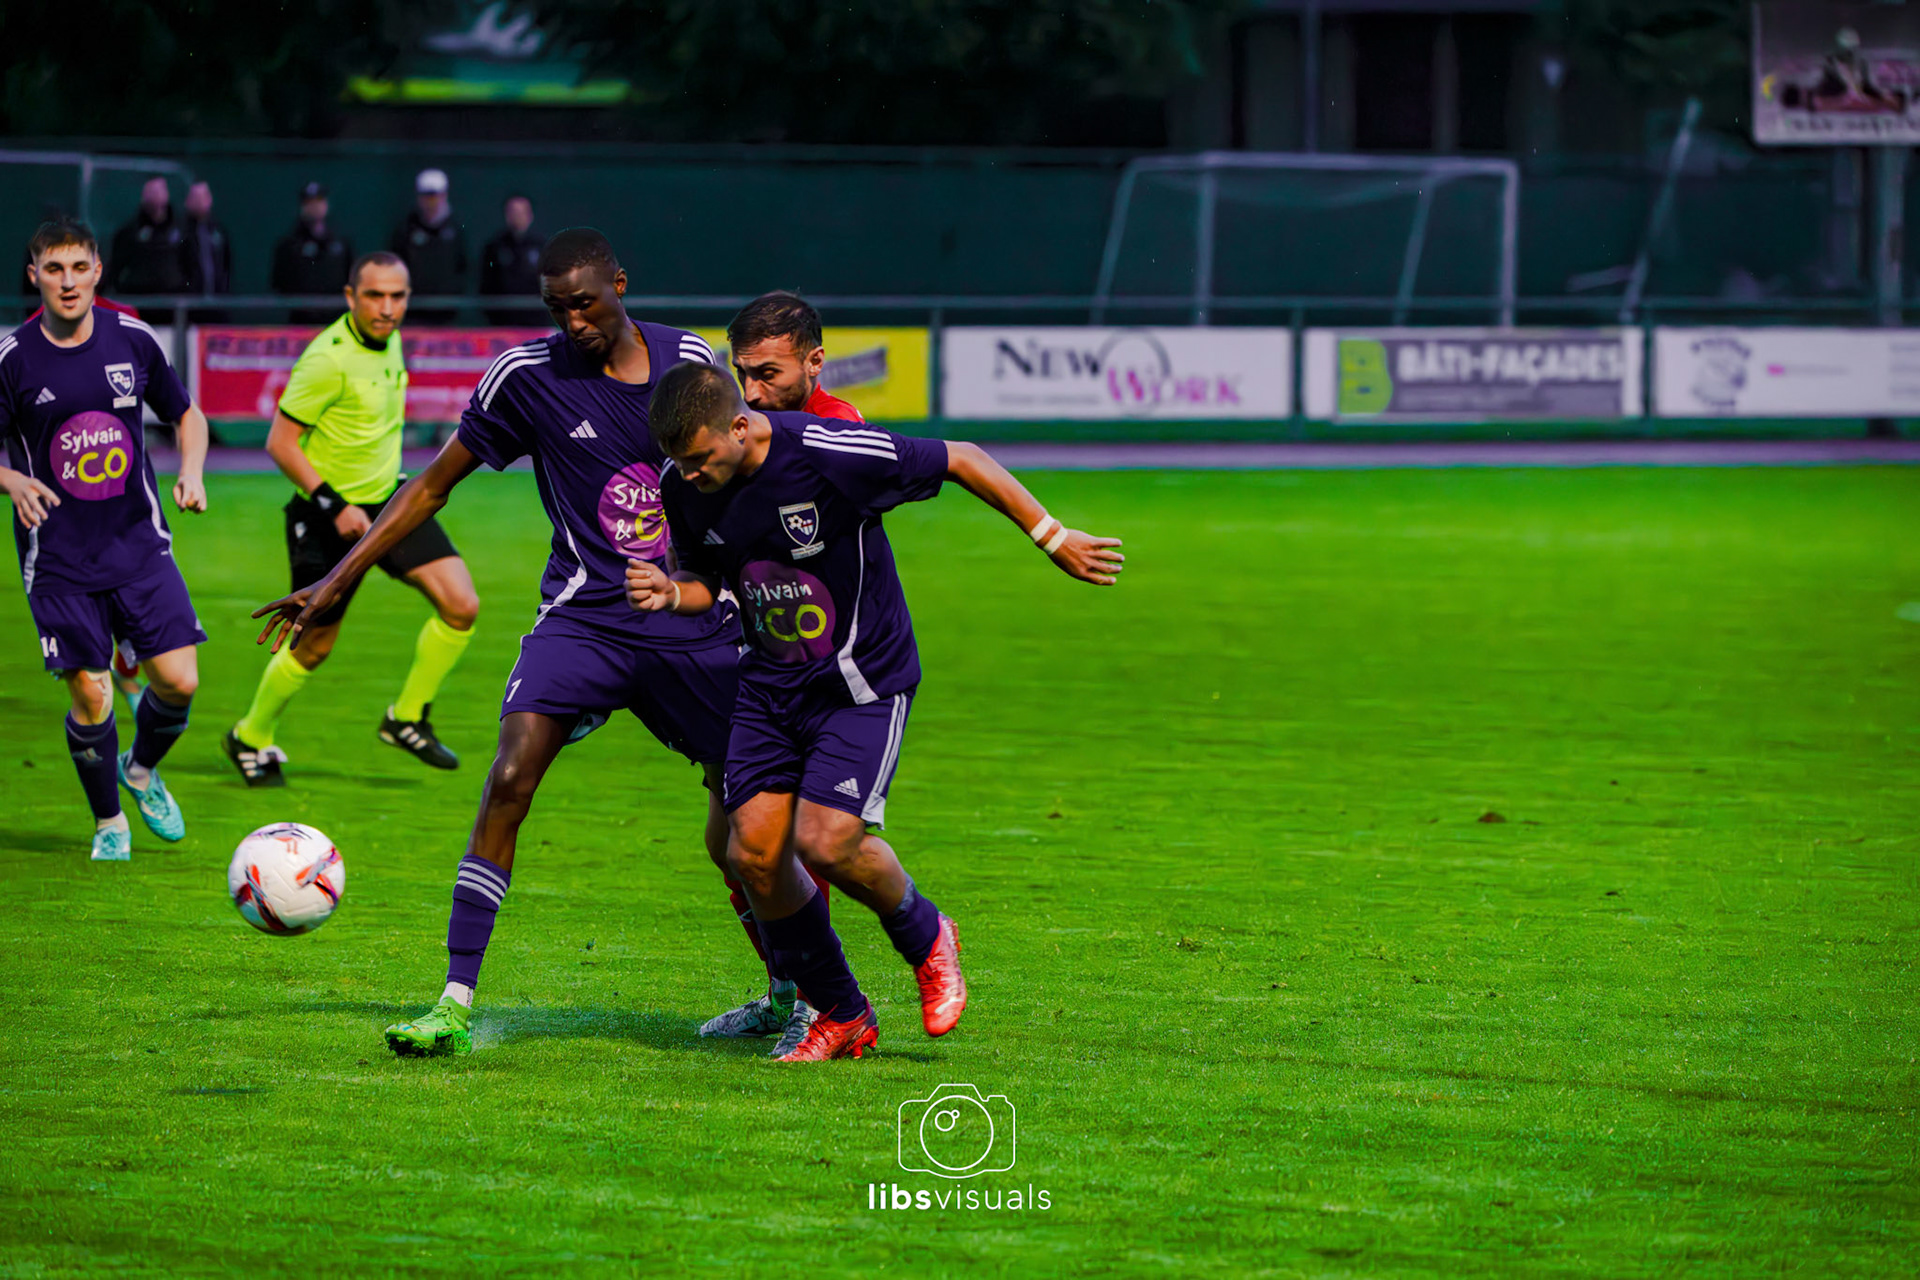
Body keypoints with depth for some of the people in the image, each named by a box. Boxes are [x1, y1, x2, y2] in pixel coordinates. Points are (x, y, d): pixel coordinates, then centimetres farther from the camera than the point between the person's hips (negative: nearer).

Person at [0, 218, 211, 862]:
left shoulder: (133, 341, 0)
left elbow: (186, 414, 14)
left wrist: (191, 472, -4)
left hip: (138, 544, 2)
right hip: (57, 561, -2)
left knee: (179, 682, -7)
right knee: (89, 696, -4)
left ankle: (141, 770, 25)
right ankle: (108, 822, 19)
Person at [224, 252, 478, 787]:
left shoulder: (388, 339, 2)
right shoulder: (329, 358, -23)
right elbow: (280, 441, -21)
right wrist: (334, 505, -26)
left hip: (389, 501, 7)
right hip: (328, 515, -7)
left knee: (461, 606, -9)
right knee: (314, 646, 4)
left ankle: (408, 718, 10)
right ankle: (251, 739, 29)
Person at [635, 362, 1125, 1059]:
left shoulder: (828, 454, -26)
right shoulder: (683, 489, -8)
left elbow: (961, 459, -14)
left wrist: (1051, 537, -8)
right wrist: (669, 592, -14)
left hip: (864, 680, -6)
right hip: (769, 683, 6)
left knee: (825, 842, -20)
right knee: (752, 853, -5)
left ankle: (927, 939, 14)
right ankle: (842, 1016, 15)